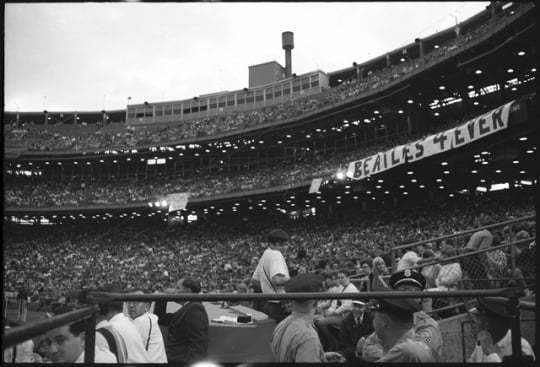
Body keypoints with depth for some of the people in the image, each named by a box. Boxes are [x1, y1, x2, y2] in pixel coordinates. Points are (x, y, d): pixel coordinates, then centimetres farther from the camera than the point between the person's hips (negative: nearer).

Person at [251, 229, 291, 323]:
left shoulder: (265, 254, 14)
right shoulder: (276, 254, -16)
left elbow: (256, 279, 23)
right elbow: (277, 280, -31)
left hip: (267, 304, 10)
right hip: (277, 306, -10)